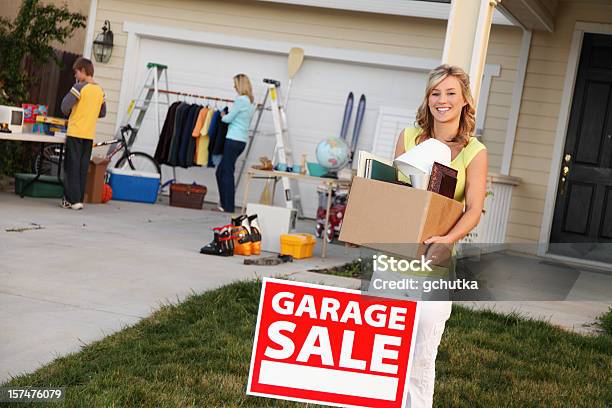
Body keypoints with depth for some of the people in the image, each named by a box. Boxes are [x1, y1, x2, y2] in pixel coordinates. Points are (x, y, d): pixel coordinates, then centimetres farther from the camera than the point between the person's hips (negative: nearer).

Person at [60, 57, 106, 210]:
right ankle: (79, 199, 11)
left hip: (75, 133, -6)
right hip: (90, 134, 6)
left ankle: (73, 200, -3)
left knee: (72, 166, 0)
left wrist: (69, 113, 7)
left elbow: (65, 107, -13)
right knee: (83, 167, 9)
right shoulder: (100, 90, 8)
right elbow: (102, 113, 16)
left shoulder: (79, 87, -10)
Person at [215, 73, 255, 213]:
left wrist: (222, 116, 13)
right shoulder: (251, 102, 15)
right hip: (242, 140, 9)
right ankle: (225, 204, 15)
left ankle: (228, 206, 1)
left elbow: (228, 118, -6)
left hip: (234, 140, -9)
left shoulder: (240, 100, -12)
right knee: (220, 172, 14)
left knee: (227, 173, -2)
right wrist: (227, 115, 12)